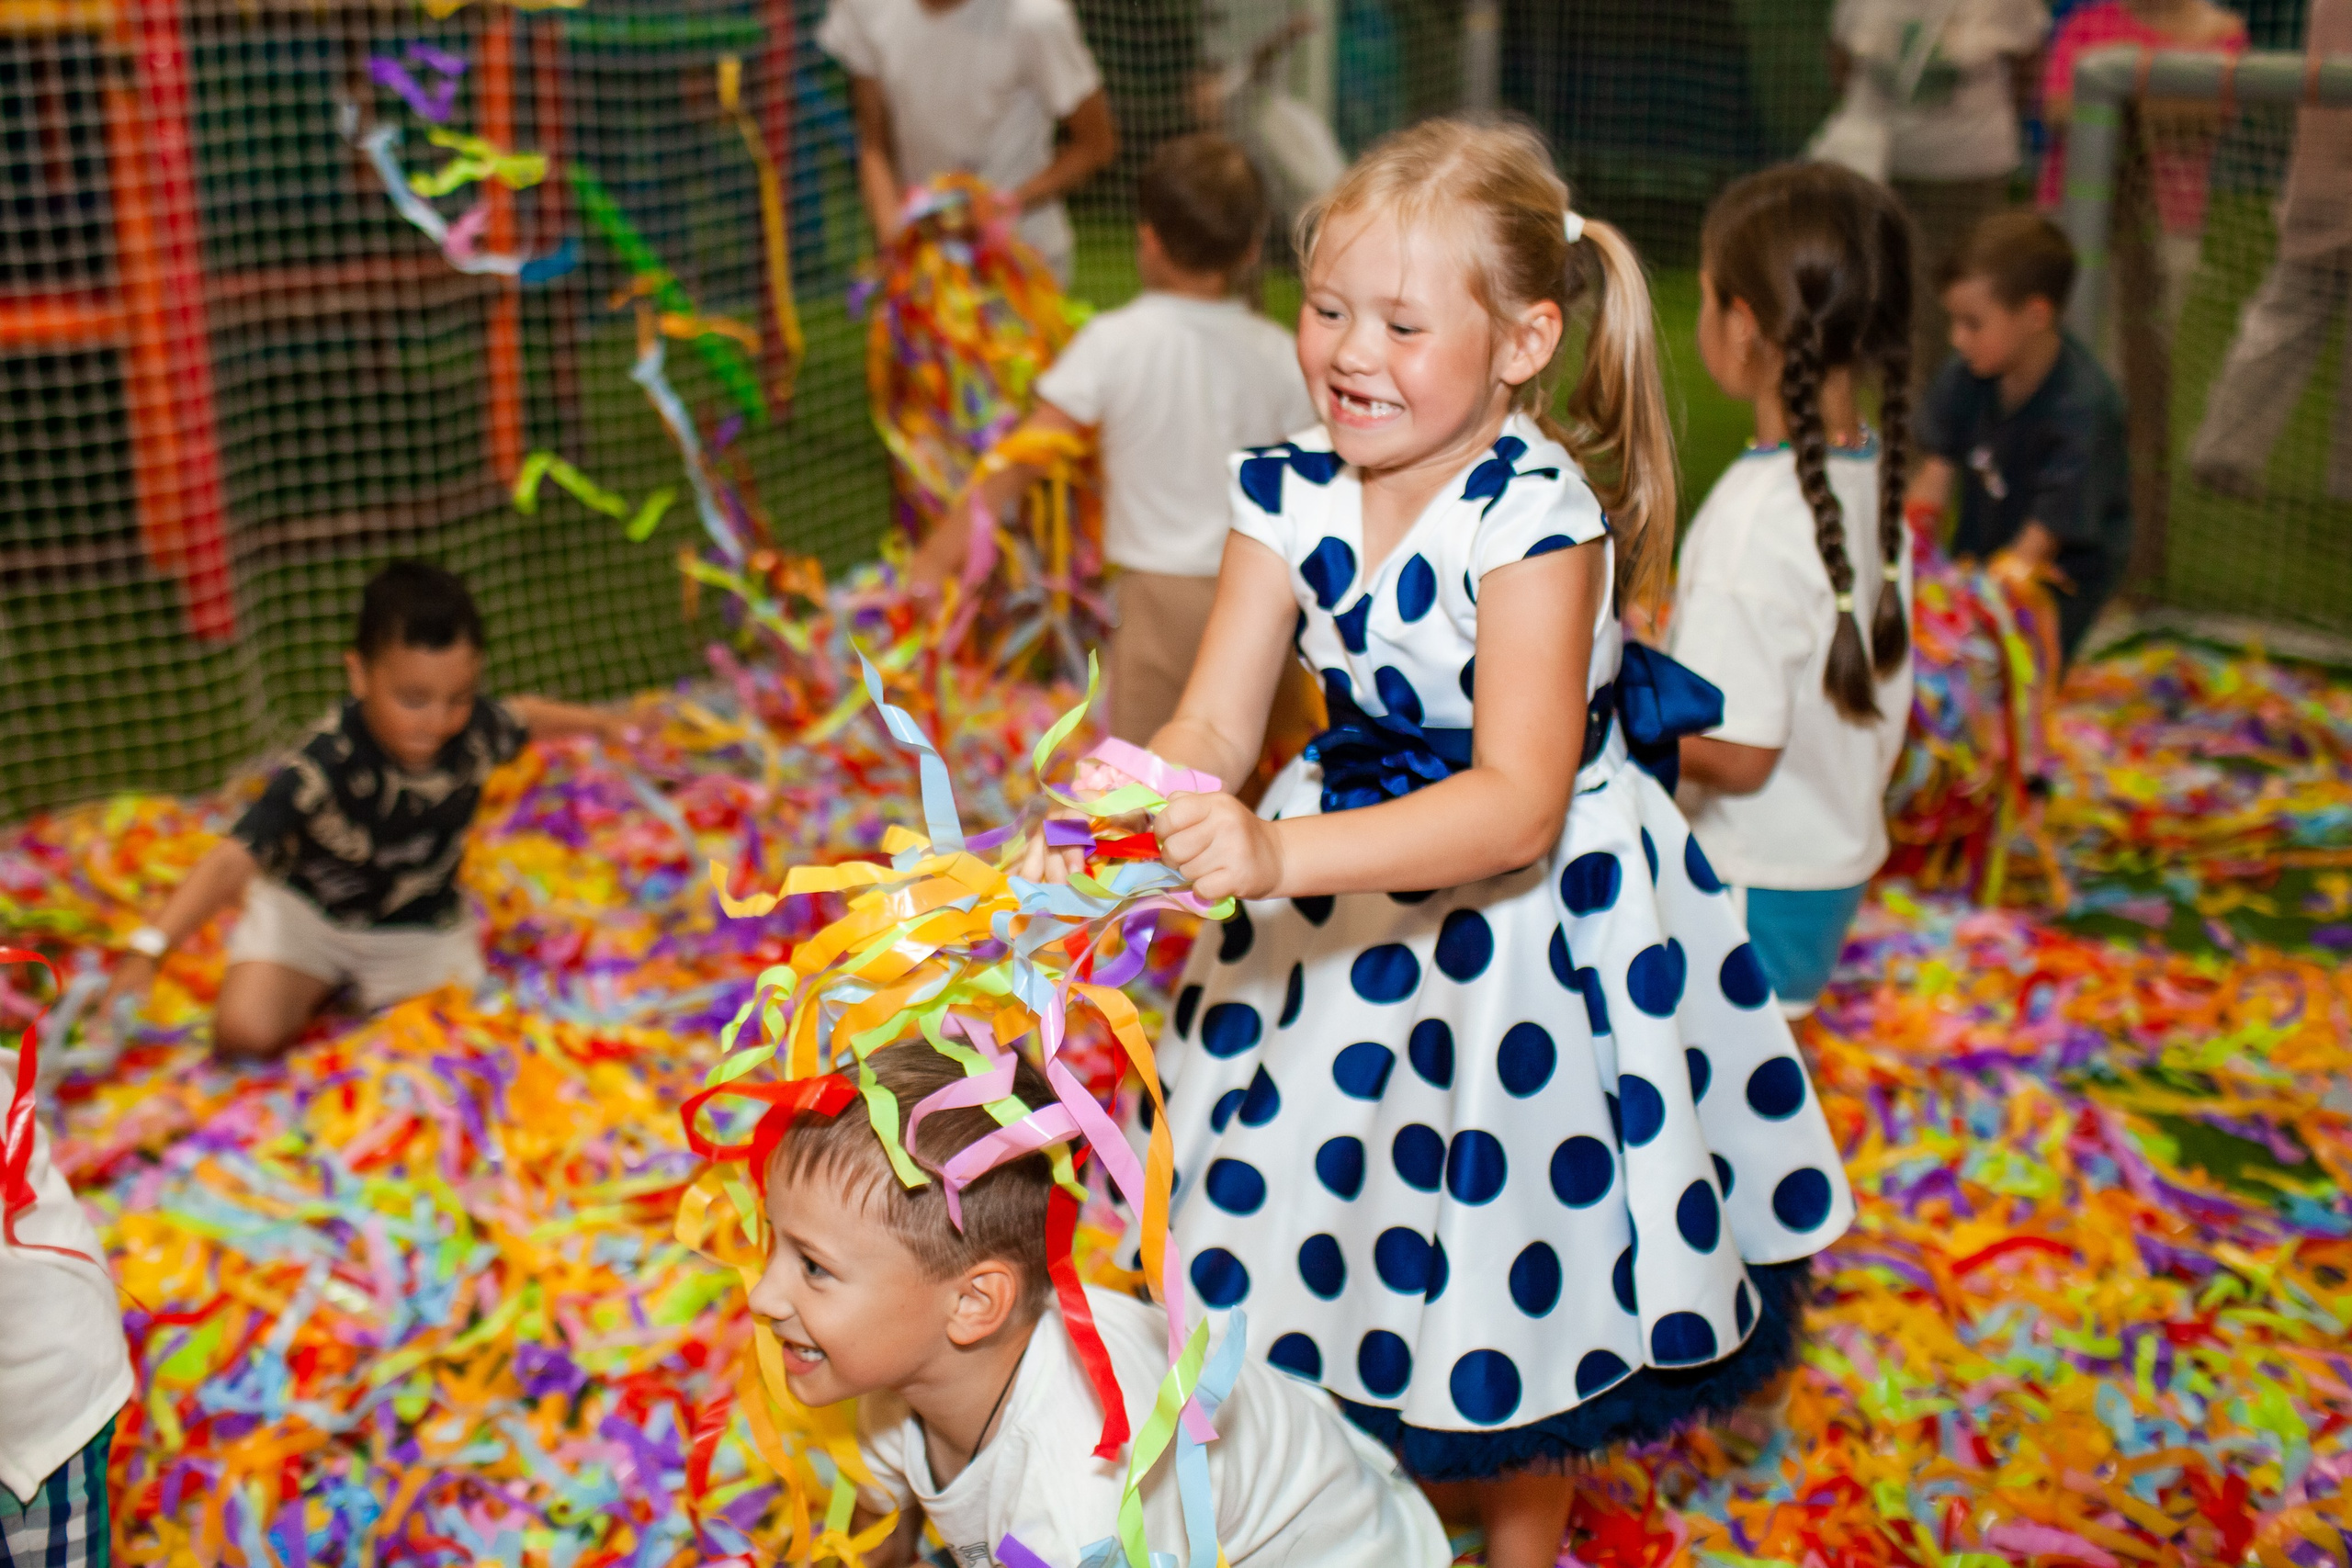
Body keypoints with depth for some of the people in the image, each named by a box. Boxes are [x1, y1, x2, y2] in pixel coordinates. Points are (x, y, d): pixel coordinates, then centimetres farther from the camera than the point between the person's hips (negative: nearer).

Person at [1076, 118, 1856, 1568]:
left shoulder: (1539, 516, -26)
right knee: (1345, 1205, 20)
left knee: (1512, 1259, 13)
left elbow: (1516, 803, -34)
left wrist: (1283, 856, -46)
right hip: (1350, 871, 5)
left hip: (1533, 900, -5)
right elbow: (1214, 724, -11)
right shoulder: (1292, 495, -10)